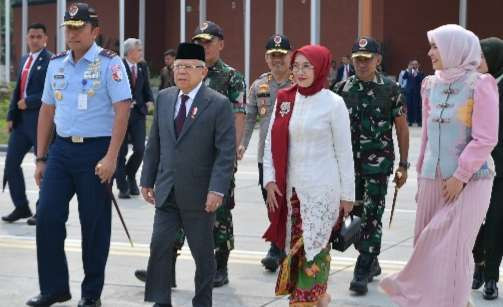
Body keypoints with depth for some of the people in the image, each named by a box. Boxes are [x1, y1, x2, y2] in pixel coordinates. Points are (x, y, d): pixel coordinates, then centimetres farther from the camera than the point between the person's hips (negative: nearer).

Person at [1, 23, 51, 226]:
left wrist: (28, 102, -15)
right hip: (21, 120, 8)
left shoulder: (50, 61, -10)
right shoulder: (24, 60, 15)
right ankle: (21, 207, 18)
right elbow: (18, 89, 17)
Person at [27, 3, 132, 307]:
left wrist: (110, 158, -19)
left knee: (94, 224, 4)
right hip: (61, 148, 5)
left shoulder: (109, 63, -7)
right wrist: (41, 158, 13)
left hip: (96, 150, -5)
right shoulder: (56, 64, 10)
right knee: (47, 217, 1)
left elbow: (122, 110, -13)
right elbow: (47, 111, 15)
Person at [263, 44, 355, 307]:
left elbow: (344, 152, -3)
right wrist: (270, 180, 1)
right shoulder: (284, 99, 5)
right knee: (294, 247, 8)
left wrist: (347, 194, -2)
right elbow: (271, 142, 9)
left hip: (321, 189, -5)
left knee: (312, 247, -3)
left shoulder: (333, 103, -6)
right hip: (290, 188, 5)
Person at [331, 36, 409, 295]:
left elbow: (402, 128, 1)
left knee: (372, 217, -4)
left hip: (378, 164, -3)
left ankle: (362, 272, 2)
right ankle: (372, 262, 29)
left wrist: (403, 165, -1)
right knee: (356, 214, 10)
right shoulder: (341, 89, 4)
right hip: (349, 163, 3)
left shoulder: (390, 89, -3)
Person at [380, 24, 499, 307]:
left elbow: (486, 139, -12)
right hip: (434, 178, 5)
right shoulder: (432, 85, 8)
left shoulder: (479, 85, -9)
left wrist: (460, 176, -13)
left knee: (450, 247, -5)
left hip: (469, 179, -5)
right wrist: (422, 174, 16)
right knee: (429, 246, 6)